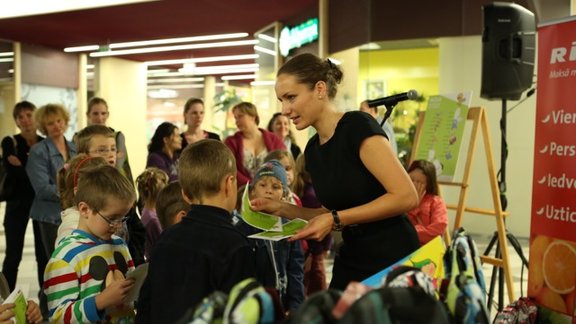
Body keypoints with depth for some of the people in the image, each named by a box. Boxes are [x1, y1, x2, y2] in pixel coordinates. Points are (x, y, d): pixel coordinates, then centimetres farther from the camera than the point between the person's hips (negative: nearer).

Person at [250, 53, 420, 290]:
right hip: (351, 263, 7)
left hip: (393, 260, -7)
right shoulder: (312, 150, 6)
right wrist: (281, 209, 2)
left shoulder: (358, 127, -16)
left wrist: (336, 220, -22)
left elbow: (406, 196, -22)